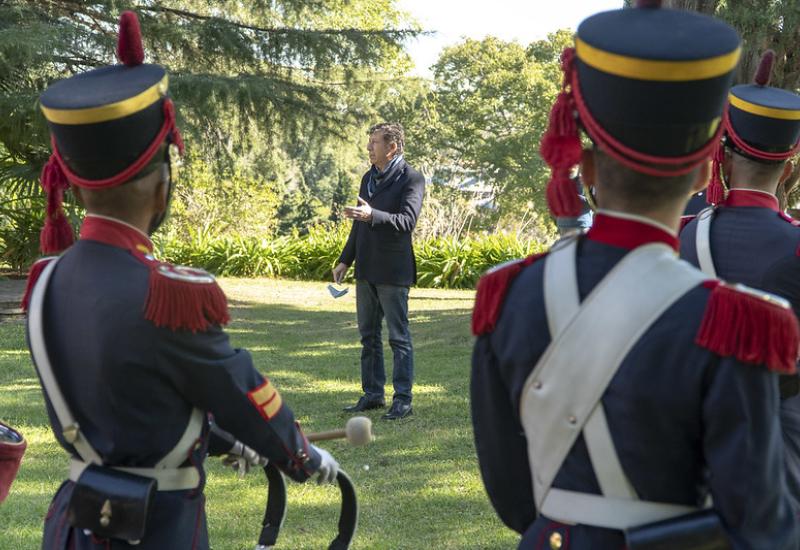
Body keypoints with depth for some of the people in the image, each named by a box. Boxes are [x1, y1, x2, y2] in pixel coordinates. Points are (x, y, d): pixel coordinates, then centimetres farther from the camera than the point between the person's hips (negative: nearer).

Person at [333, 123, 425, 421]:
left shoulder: (411, 179, -9)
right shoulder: (368, 178, 15)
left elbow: (407, 220, -22)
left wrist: (372, 215, -35)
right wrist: (345, 259, 19)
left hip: (392, 272, -8)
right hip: (366, 270, 8)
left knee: (399, 337, -3)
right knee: (368, 335, 12)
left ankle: (403, 400, 1)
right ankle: (373, 394, 20)